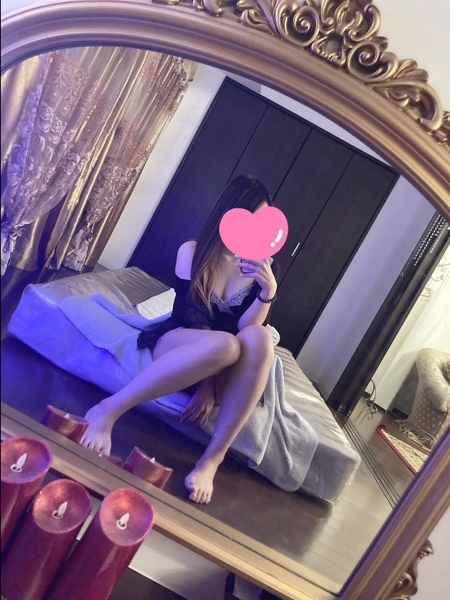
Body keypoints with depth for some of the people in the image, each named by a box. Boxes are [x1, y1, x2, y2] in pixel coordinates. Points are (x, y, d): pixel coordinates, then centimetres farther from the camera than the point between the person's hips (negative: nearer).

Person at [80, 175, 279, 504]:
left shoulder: (265, 266, 1)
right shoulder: (193, 252, -4)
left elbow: (246, 329, -7)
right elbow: (187, 317, -10)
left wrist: (268, 292, -26)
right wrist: (206, 381, -19)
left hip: (222, 370, 2)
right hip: (177, 345, -2)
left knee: (260, 338, -34)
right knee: (223, 345, -38)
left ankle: (212, 459, -32)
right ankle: (109, 410, -33)